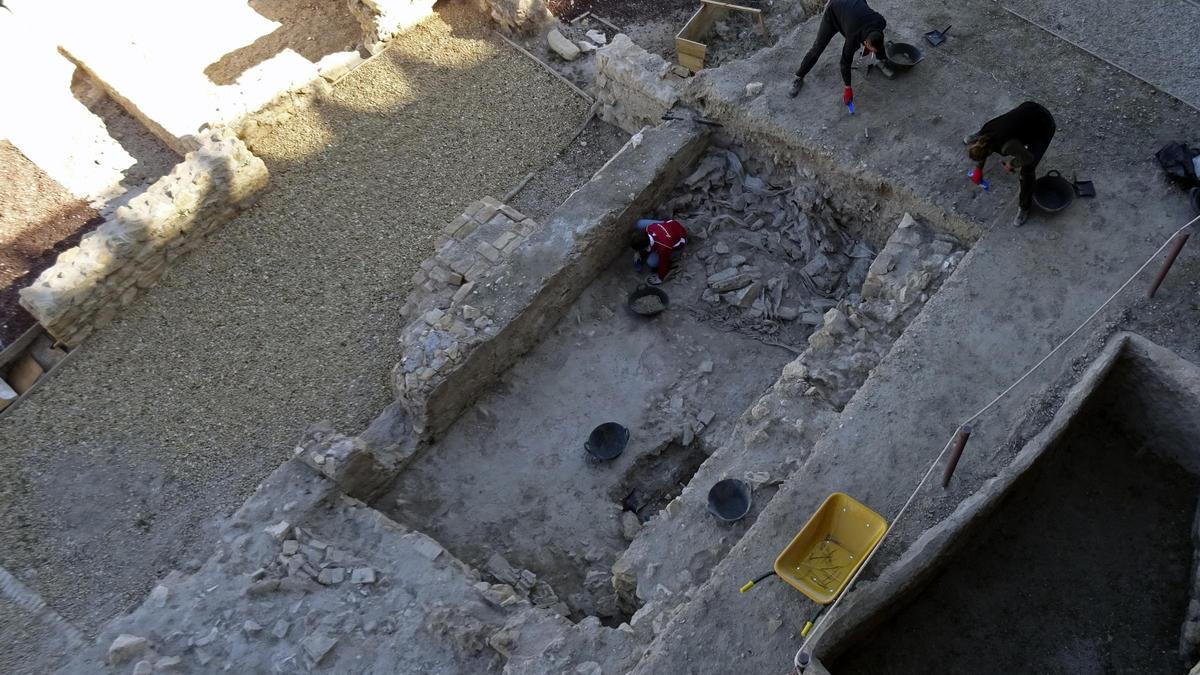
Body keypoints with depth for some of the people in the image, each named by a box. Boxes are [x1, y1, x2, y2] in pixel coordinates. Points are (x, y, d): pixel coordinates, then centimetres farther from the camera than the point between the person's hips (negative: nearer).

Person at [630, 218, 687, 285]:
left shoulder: (663, 249, -43)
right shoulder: (648, 229, -28)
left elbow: (664, 264, -24)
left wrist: (660, 278, -6)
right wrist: (638, 253, 9)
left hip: (678, 243, -6)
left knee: (651, 262, -19)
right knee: (640, 224, -9)